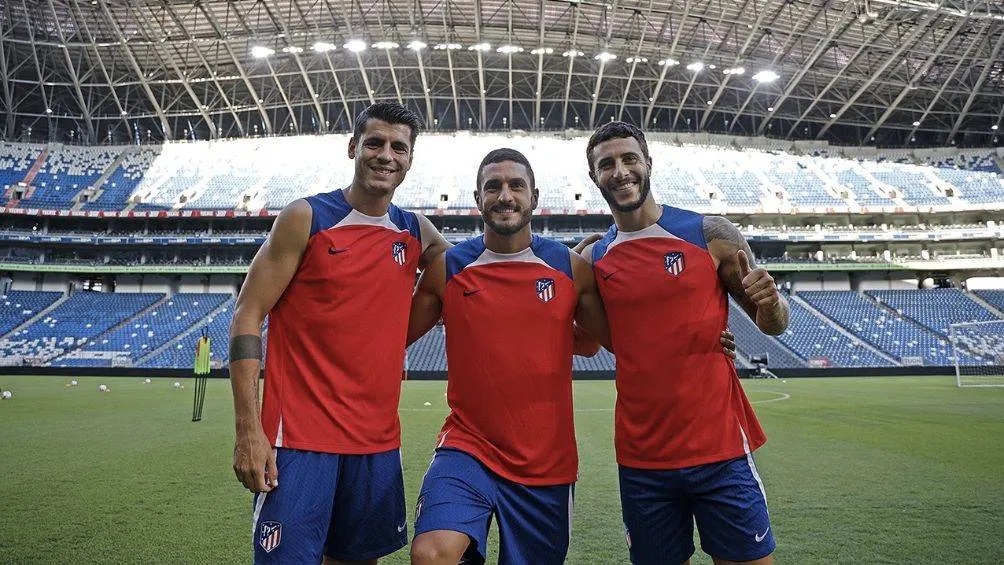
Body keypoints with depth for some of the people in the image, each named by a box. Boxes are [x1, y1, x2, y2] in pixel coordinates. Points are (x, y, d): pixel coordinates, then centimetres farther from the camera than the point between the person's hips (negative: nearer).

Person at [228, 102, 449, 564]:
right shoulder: (306, 218, -6)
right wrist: (248, 429, -13)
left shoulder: (417, 233, 7)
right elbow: (247, 316, -7)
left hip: (379, 439, 5)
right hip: (301, 438, -4)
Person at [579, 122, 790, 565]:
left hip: (721, 448, -2)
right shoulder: (592, 261, 3)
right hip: (641, 460, 2)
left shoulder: (710, 234, -4)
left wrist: (770, 303, -19)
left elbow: (772, 325, 3)